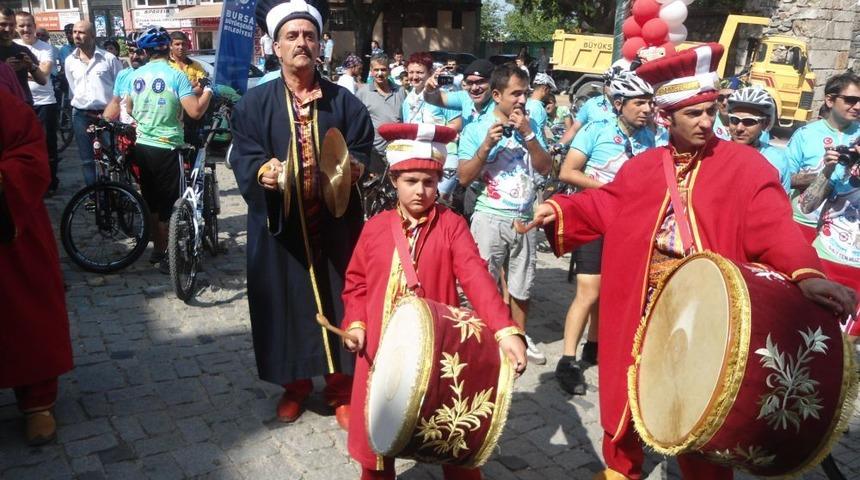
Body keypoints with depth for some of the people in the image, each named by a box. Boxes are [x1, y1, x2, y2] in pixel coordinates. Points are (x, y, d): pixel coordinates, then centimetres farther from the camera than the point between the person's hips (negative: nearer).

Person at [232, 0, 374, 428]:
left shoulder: (344, 102, 4)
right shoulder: (255, 102, 2)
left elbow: (363, 152, 2)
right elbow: (242, 156, -5)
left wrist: (355, 167, -20)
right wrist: (261, 171, -26)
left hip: (334, 223, 0)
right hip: (279, 224, 0)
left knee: (337, 301, 7)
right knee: (287, 302, 8)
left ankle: (341, 387, 23)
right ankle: (294, 383, 28)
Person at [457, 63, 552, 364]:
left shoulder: (530, 126, 6)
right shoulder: (476, 129, -3)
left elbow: (546, 168, -2)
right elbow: (463, 177, -8)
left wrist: (527, 134, -12)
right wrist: (487, 145, -18)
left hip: (525, 218, 4)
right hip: (490, 218, -3)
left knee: (522, 285, 15)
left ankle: (519, 336, 33)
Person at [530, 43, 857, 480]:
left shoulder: (744, 165, -5)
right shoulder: (641, 168, 7)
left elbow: (773, 226, -16)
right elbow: (602, 206, 5)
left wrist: (805, 272, -33)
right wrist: (558, 210, -13)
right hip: (643, 313, 4)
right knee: (628, 398, 19)